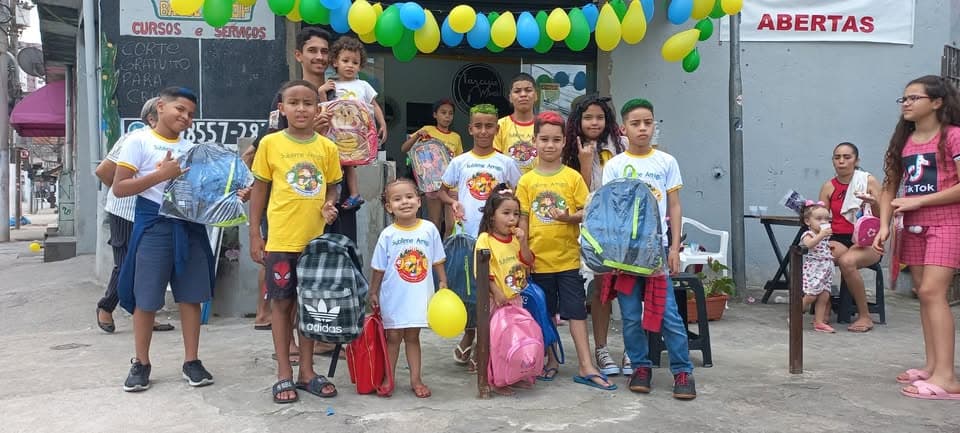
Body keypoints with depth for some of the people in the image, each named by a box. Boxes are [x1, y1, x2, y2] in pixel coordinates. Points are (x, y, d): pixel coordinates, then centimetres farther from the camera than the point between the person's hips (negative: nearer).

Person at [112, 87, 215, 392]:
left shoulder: (191, 148, 14)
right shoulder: (139, 141, -2)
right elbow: (119, 188, -8)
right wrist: (160, 174, -18)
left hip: (190, 225, 5)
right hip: (154, 225, -4)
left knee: (191, 296, 6)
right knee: (146, 299, 3)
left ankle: (191, 361, 16)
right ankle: (141, 363, 18)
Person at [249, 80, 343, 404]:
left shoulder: (327, 147, 2)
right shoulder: (271, 143, -3)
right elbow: (259, 189, 3)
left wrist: (329, 205, -9)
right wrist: (254, 236, 0)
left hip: (315, 240, 2)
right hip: (280, 240, -2)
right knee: (282, 303, 7)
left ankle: (307, 371, 24)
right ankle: (284, 375, 18)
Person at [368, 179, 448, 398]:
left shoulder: (429, 229, -5)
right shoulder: (388, 234, -7)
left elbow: (437, 261, 4)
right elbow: (379, 268, 1)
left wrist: (443, 284, 3)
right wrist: (373, 293, 4)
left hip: (419, 295, 1)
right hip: (393, 296, -1)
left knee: (412, 336, 12)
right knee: (393, 337, 9)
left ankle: (416, 378, 22)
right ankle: (388, 378, 22)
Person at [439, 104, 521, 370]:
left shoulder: (505, 163, 4)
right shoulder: (459, 162, 6)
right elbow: (443, 190, 15)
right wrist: (452, 202, -5)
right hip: (466, 233, 1)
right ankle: (469, 334, 28)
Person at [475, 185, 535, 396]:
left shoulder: (516, 238, 9)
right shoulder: (485, 239, -11)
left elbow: (528, 263, 4)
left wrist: (523, 242, -10)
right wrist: (497, 293, -20)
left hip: (515, 297, 7)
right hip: (496, 299, -6)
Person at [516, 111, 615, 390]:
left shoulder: (573, 177, -1)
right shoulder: (527, 180, 2)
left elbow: (588, 211, -1)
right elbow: (523, 219, 3)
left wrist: (569, 217, -20)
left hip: (568, 257, -1)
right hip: (539, 258, 2)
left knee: (576, 311, -1)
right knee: (545, 313, 13)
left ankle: (586, 367, 4)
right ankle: (551, 360, 27)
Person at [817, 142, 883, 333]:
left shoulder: (869, 181, 2)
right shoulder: (828, 187, 9)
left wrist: (874, 203, -19)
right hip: (838, 239, 3)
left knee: (847, 261, -35)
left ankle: (865, 316, -18)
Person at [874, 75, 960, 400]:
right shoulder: (903, 141, 11)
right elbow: (890, 188, 7)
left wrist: (916, 201, -16)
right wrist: (884, 225, -5)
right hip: (914, 226, 7)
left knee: (932, 291, -16)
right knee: (923, 294, 8)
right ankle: (932, 366, 15)